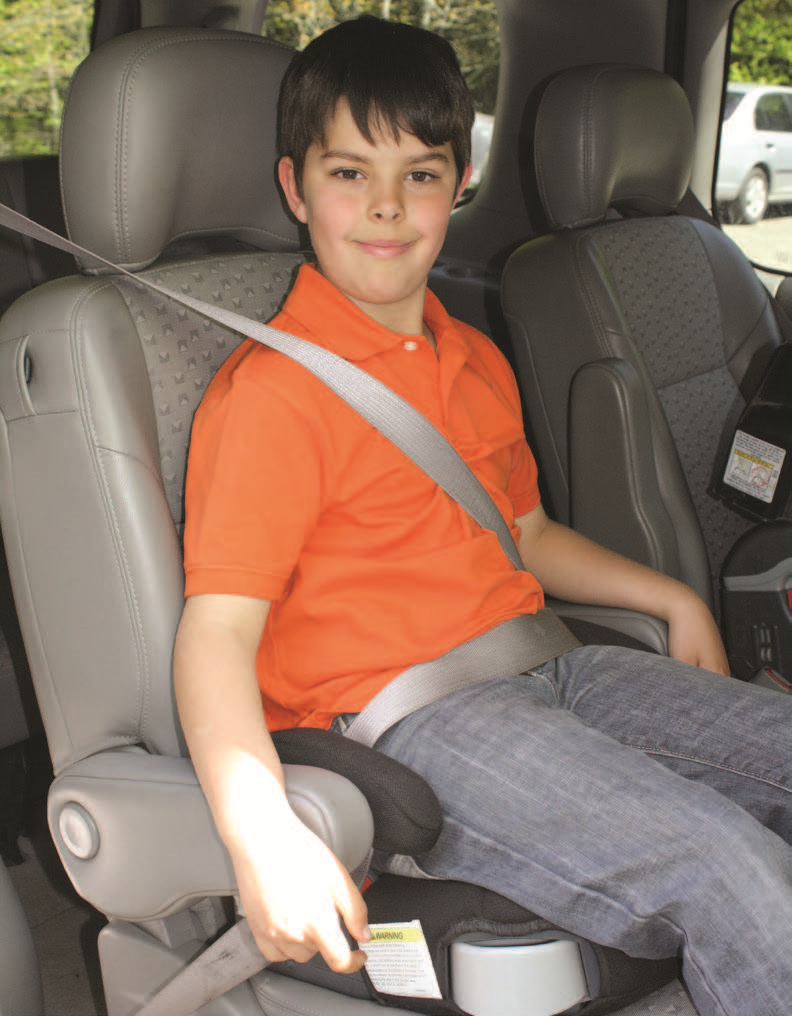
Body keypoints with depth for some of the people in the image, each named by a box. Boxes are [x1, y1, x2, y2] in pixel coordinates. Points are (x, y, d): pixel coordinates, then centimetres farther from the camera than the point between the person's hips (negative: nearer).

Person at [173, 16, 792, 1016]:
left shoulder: (477, 363, 16)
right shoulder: (272, 392, -11)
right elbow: (217, 630, -18)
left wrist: (672, 599, 23)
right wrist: (265, 843, -31)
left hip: (549, 670, 9)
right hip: (404, 725, -8)